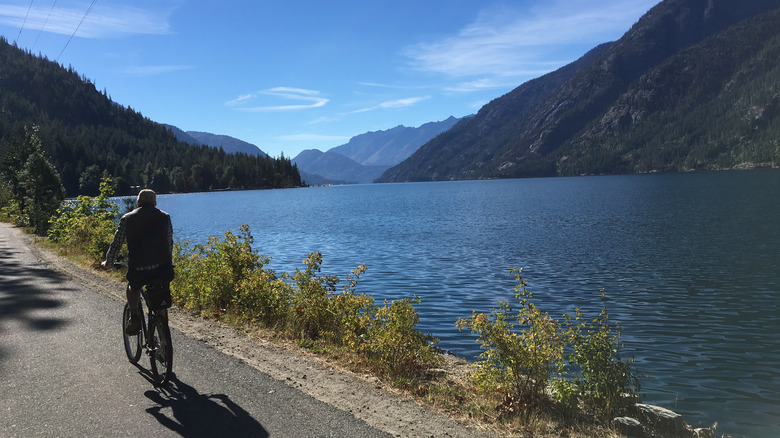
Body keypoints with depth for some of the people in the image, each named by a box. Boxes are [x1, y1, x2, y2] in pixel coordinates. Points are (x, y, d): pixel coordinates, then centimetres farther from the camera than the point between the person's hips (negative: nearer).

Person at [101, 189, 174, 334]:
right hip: (163, 267, 1)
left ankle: (134, 315, 11)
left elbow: (116, 243, 12)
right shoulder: (165, 217, 13)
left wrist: (108, 263, 27)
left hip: (138, 269, -1)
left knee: (133, 287, 30)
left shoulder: (128, 218, 9)